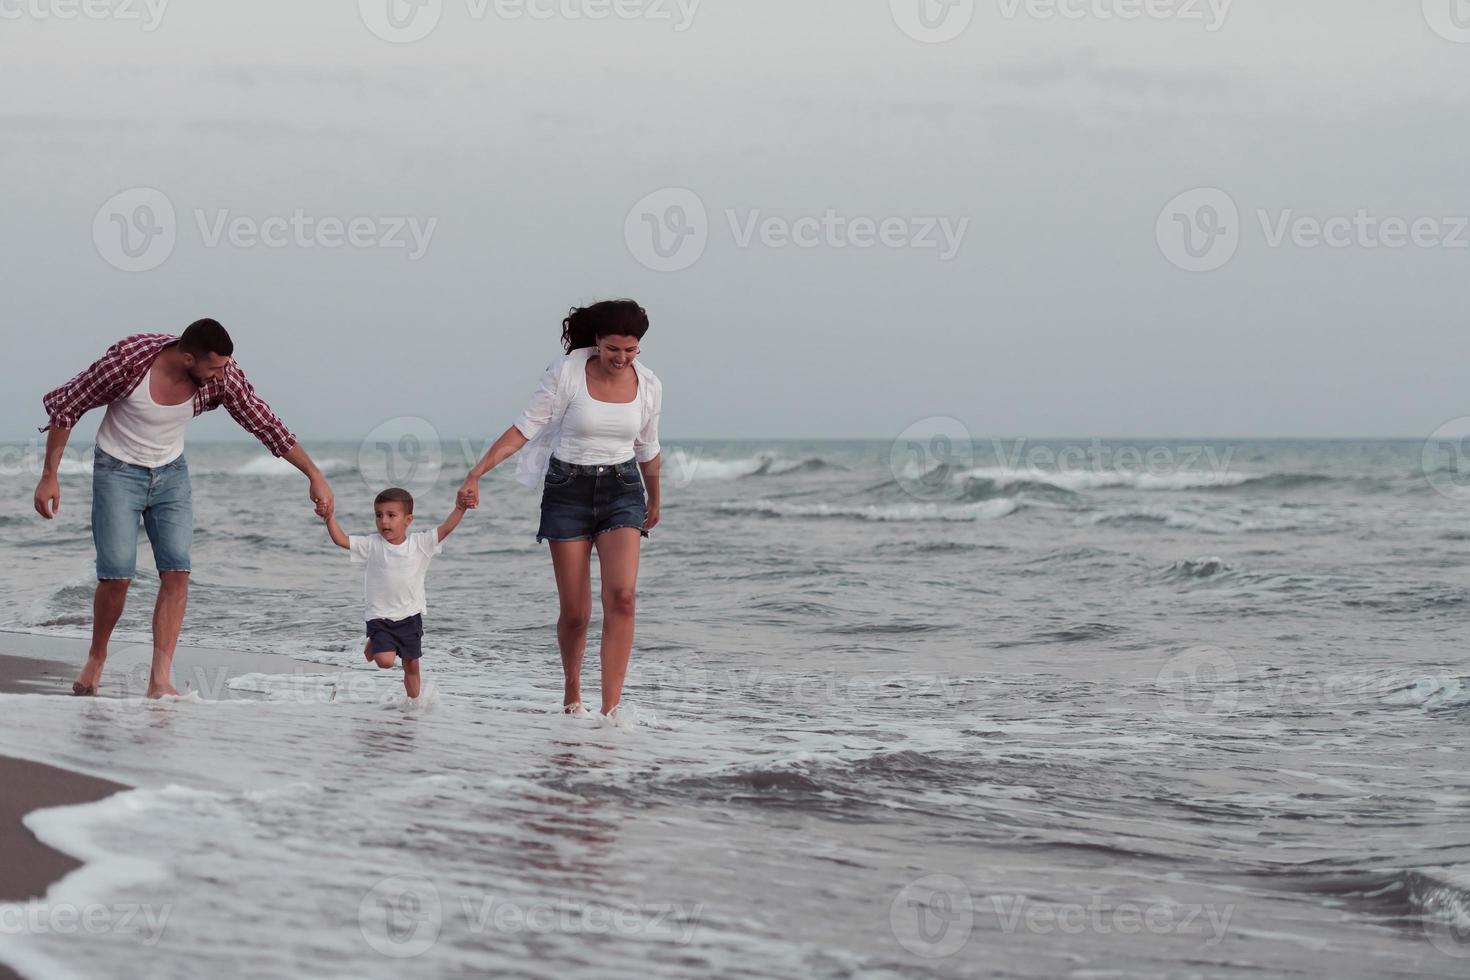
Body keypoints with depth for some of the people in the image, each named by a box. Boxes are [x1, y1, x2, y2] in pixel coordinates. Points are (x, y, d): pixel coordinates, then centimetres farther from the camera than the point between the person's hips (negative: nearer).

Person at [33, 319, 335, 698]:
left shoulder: (221, 375, -19)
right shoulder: (128, 360, -29)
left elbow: (266, 424, -9)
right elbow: (64, 407, -16)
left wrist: (315, 476, -9)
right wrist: (49, 477, -14)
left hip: (171, 473, 3)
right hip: (118, 469, -3)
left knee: (177, 573, -11)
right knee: (117, 575, -10)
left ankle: (160, 680, -11)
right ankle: (96, 657, 16)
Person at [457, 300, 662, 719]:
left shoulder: (648, 385, -1)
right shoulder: (567, 373, -12)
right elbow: (525, 428, -11)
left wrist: (654, 501, 29)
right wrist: (477, 472, -20)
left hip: (622, 491, 2)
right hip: (568, 491, -2)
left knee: (621, 597, -18)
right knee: (575, 612, 1)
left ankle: (610, 709, -20)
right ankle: (571, 697, 27)